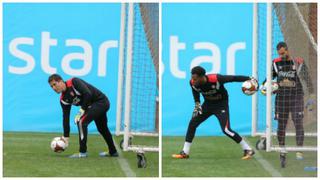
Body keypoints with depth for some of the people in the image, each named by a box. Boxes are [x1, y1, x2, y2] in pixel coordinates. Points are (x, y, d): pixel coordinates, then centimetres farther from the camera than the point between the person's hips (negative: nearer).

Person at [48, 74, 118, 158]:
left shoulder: (74, 82, -21)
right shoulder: (63, 100, 2)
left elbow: (88, 94, -30)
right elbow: (66, 118, 5)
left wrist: (82, 110, -22)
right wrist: (66, 136, 3)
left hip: (101, 101, -9)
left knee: (81, 121, -19)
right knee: (102, 129, 24)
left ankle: (83, 152, -15)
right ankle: (112, 152, 43)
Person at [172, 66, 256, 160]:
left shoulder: (216, 79, -34)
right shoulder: (193, 83, -19)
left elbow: (233, 78, -26)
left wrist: (249, 79, -28)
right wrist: (197, 104, -3)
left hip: (221, 104, -6)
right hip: (208, 104, 6)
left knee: (226, 130, -18)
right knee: (192, 123, 1)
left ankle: (248, 150, -6)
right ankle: (185, 153, 13)